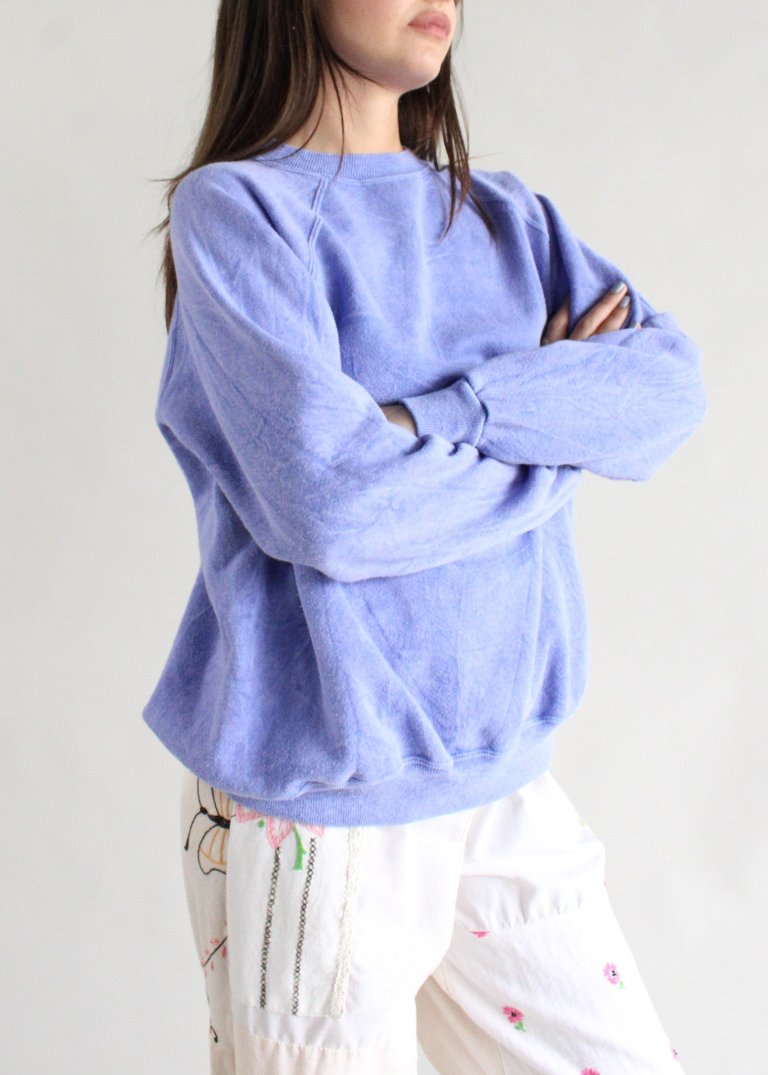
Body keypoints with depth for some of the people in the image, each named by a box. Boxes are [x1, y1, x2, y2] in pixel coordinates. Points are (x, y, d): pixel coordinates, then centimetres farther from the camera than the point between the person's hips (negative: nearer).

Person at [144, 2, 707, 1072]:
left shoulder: (505, 214, 11)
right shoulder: (234, 205, -8)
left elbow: (671, 384, -3)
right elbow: (331, 498, -20)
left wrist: (465, 405, -17)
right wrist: (569, 416, -6)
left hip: (503, 771, 6)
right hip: (319, 795, -5)